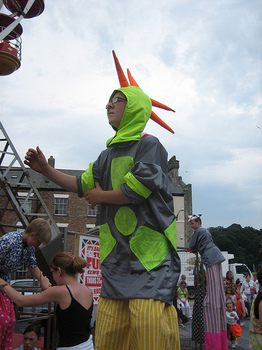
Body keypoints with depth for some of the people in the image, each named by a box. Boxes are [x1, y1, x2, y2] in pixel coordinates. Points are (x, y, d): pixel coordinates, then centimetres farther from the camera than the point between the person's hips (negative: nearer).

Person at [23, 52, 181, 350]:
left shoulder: (149, 145, -5)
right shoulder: (109, 154, 19)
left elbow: (135, 190, -17)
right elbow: (83, 184, 17)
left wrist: (100, 196, 0)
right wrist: (45, 170, 7)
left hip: (149, 251, -7)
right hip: (117, 254, 7)